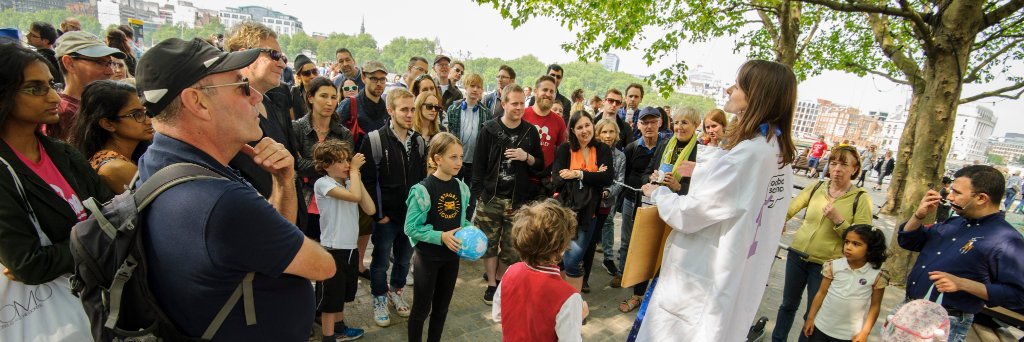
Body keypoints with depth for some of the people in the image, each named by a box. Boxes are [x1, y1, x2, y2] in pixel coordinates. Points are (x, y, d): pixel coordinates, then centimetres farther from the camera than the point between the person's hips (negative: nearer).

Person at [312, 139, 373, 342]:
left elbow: (370, 209, -7)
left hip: (350, 248, 7)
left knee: (342, 294, 23)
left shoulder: (349, 183, 5)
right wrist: (354, 170, -17)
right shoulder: (323, 183, -16)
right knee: (331, 296, 6)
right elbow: (355, 196, -32)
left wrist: (357, 176, -8)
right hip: (332, 250, -7)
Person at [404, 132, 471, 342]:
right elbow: (411, 228, -18)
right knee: (422, 309, 10)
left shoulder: (462, 188, -2)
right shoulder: (423, 190, -20)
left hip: (452, 256, 5)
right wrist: (441, 236, -26)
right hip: (427, 257, -5)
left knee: (442, 308, 20)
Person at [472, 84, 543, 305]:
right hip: (490, 198, -1)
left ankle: (500, 280, 30)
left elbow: (540, 165, 10)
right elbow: (479, 164, 0)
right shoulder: (489, 129, -1)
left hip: (518, 201, 1)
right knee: (489, 244, 8)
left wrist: (527, 157, -10)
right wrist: (478, 193, -4)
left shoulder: (531, 132, 5)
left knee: (511, 247, 7)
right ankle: (491, 284, 25)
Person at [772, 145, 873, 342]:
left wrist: (838, 220, -21)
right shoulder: (816, 188, -1)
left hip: (825, 264, -3)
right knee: (788, 304, 18)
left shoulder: (861, 199, -8)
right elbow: (789, 210, 5)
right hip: (797, 256, 3)